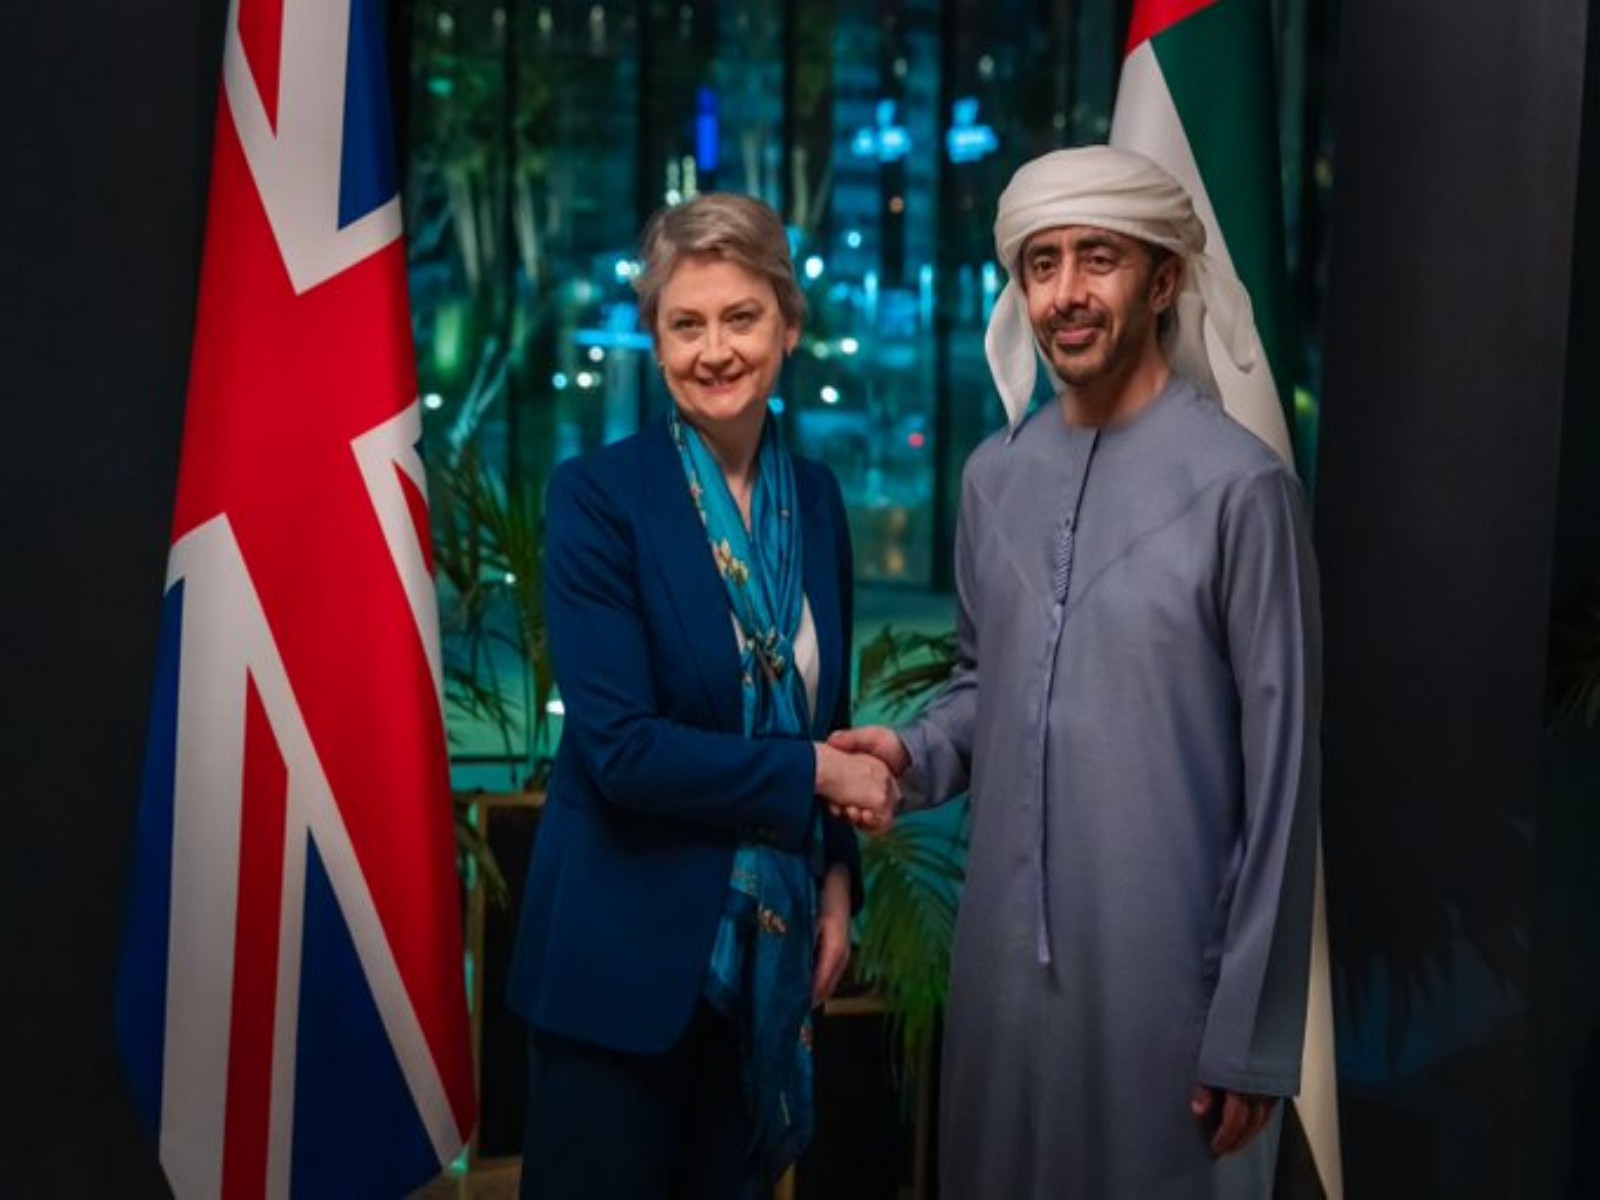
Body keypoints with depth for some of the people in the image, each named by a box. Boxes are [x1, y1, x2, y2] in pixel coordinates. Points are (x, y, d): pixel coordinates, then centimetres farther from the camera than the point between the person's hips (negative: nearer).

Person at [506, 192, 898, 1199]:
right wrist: (815, 774, -15)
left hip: (771, 948, 5)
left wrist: (837, 879, 3)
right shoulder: (598, 497, -13)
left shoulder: (815, 496, 4)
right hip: (628, 949, -5)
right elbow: (621, 747, -20)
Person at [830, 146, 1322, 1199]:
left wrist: (1253, 1031, -11)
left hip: (1167, 960, -5)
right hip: (1003, 943, 6)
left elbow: (1281, 770, -11)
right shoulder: (993, 477, 6)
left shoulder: (1238, 485, -12)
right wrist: (917, 753, -2)